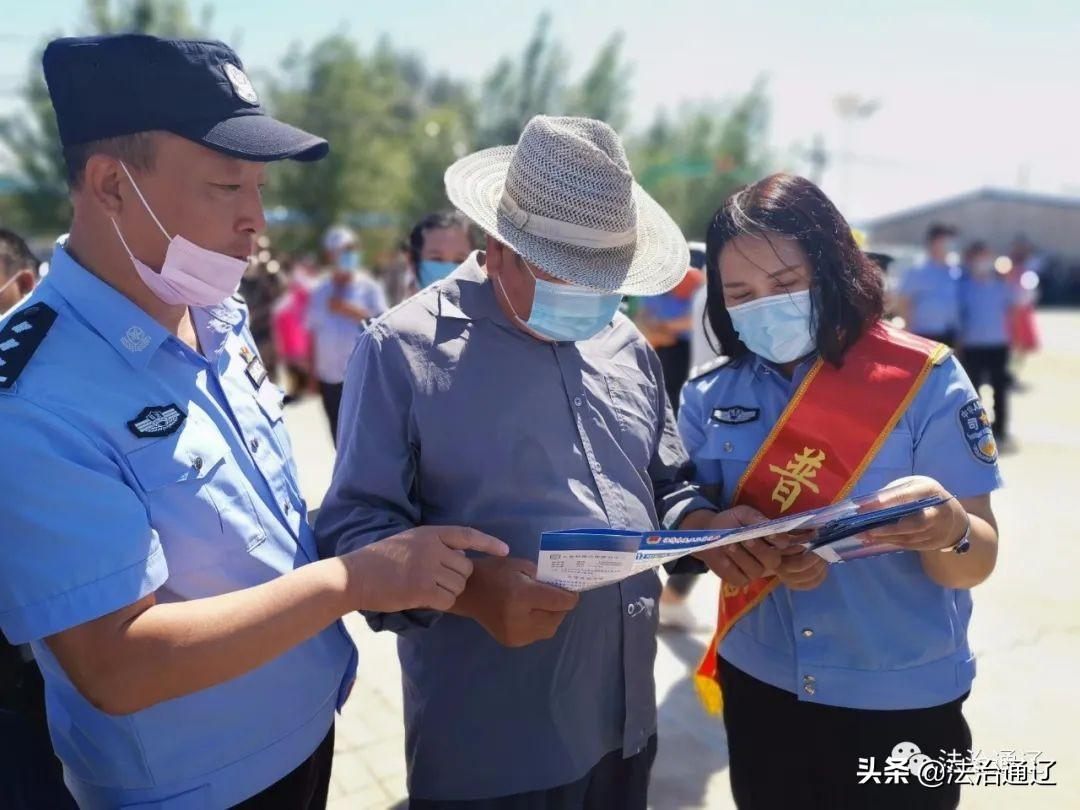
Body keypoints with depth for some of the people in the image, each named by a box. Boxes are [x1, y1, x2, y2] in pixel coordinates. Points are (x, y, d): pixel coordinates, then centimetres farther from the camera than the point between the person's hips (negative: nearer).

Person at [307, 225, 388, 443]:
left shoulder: (369, 288, -2)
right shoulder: (319, 292, 8)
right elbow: (313, 333, 9)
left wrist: (352, 311, -18)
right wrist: (313, 371, 8)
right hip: (329, 377, 4)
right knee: (340, 436, 12)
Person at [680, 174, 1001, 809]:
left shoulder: (925, 380, -13)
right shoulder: (711, 396, -5)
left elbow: (979, 562, -12)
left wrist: (948, 528, -34)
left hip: (903, 700, -2)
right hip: (758, 687, 2)